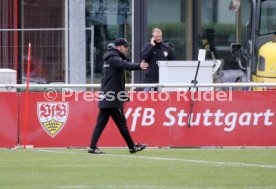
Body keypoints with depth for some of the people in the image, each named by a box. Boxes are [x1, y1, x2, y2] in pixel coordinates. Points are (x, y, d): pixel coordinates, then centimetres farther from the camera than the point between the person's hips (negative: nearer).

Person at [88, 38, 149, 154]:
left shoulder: (112, 57, 21)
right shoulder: (113, 58, -12)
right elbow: (125, 65, -31)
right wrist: (139, 66, -44)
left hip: (105, 98, 10)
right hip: (113, 99, -10)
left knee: (101, 123, 4)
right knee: (121, 123, -1)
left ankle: (92, 147, -3)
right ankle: (132, 147, 6)